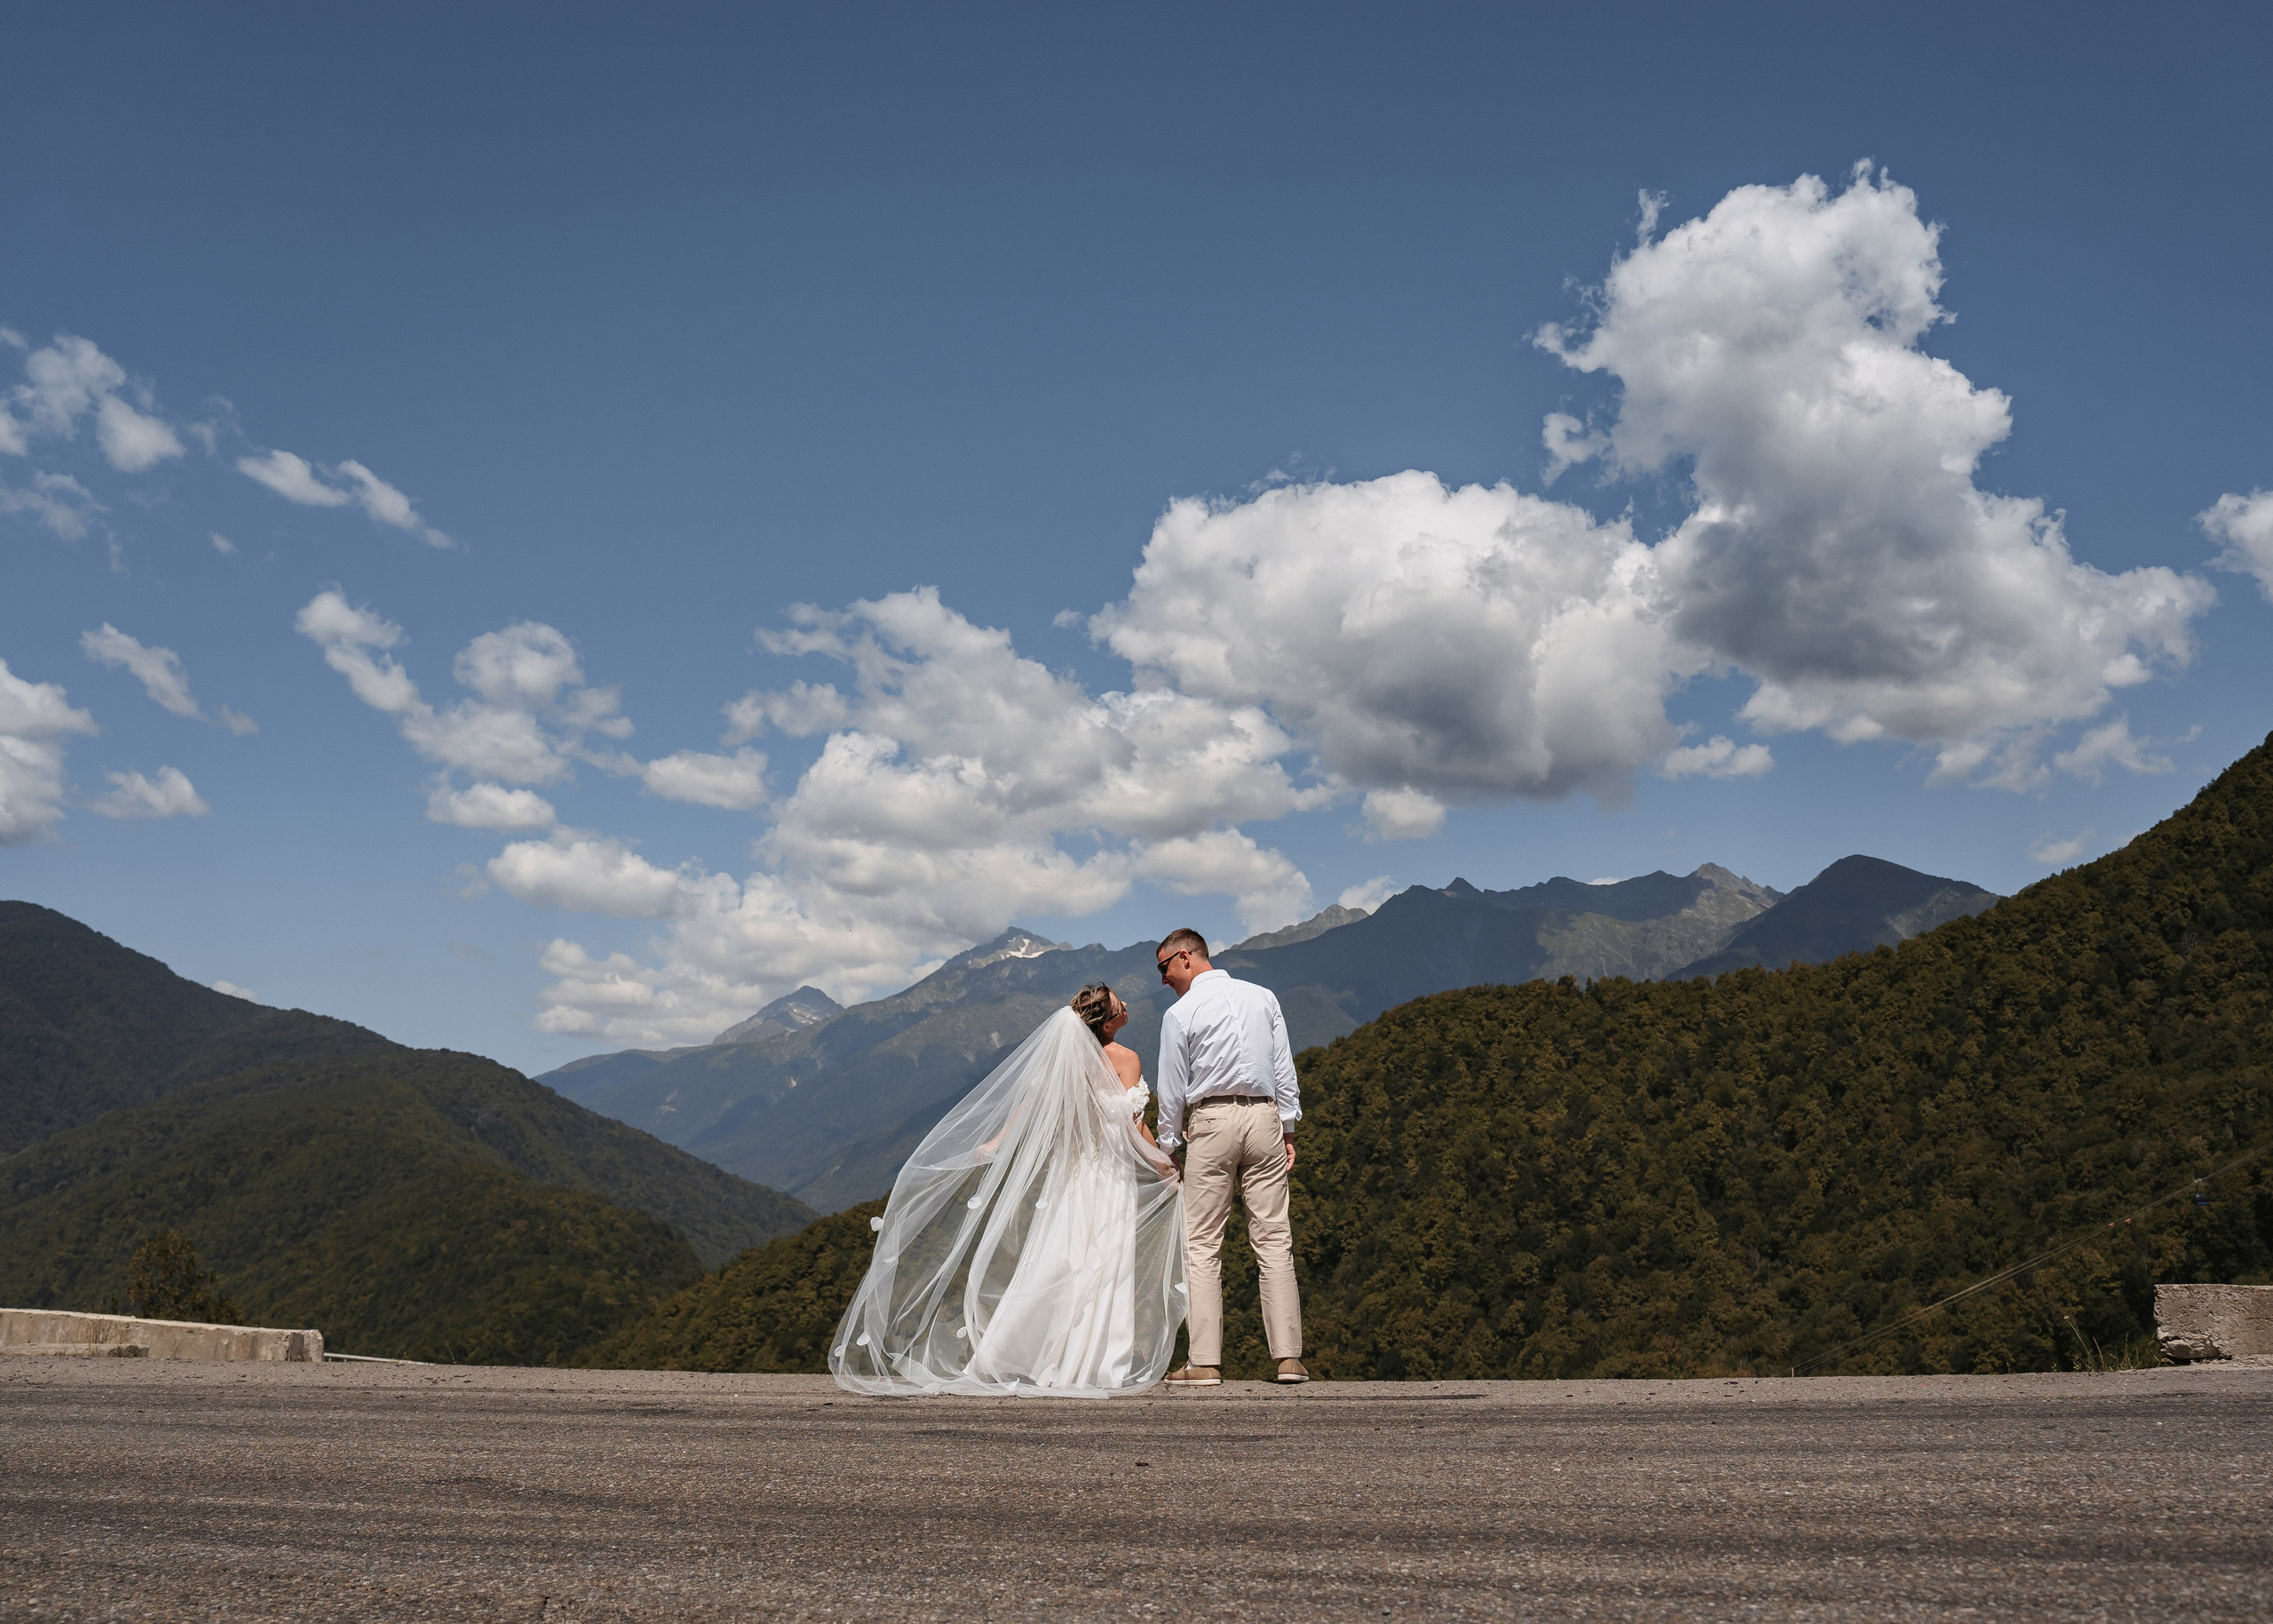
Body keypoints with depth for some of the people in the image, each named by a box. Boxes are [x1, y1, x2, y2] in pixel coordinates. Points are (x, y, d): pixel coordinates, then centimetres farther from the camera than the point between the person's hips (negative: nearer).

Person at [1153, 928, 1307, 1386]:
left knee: (1202, 1244, 0)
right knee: (1274, 1239, 4)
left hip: (1210, 1122, -3)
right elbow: (1284, 1069, 10)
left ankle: (1205, 1362, -4)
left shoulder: (1180, 1013, -1)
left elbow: (1172, 1090, 2)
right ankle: (1288, 1356, 1)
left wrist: (1167, 1148, 11)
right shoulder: (1263, 996, 10)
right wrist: (1288, 1129, 14)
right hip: (1264, 1116, 4)